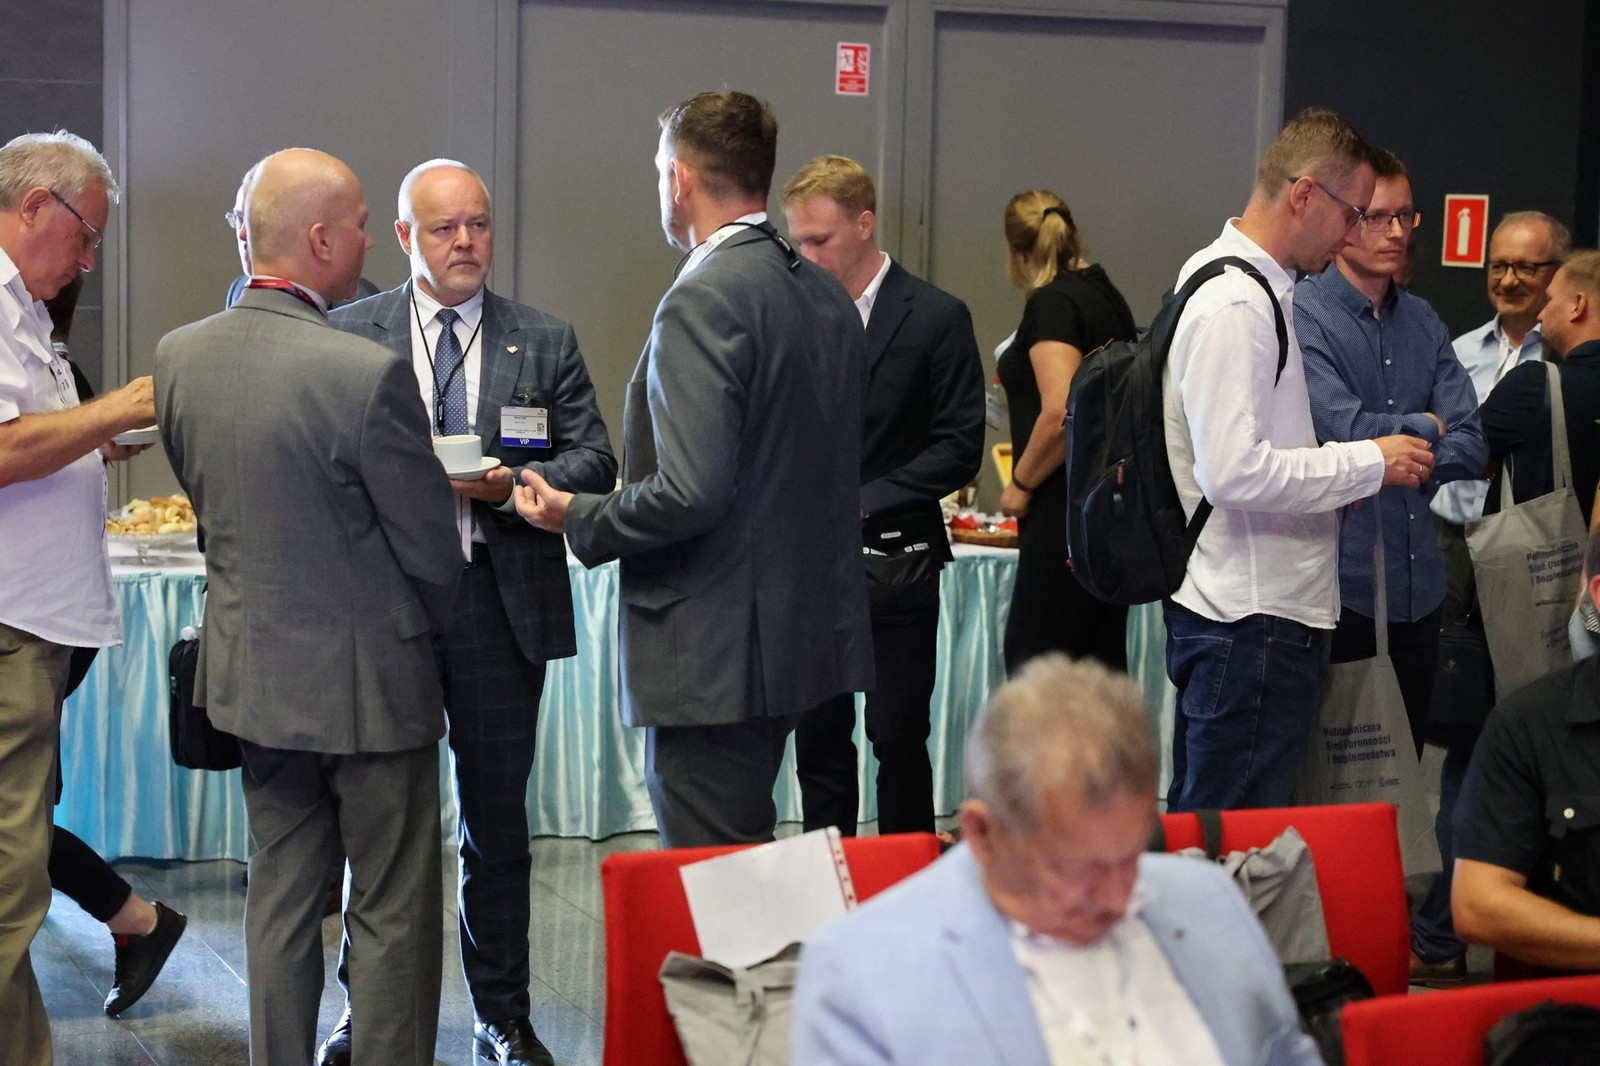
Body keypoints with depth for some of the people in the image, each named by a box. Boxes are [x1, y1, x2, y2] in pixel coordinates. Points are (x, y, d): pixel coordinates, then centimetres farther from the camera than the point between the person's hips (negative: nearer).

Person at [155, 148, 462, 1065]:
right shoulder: (369, 373, -23)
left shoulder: (179, 356, -3)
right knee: (392, 912, 7)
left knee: (281, 898, 17)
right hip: (365, 679, -6)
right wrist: (427, 625, 7)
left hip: (252, 672, 6)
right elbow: (431, 548, -15)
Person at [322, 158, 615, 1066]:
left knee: (498, 818, 8)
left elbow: (594, 460, 3)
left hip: (502, 597, 1)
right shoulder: (349, 335, 4)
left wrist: (515, 485, -15)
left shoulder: (547, 342, 7)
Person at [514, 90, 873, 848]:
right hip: (803, 633, 9)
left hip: (716, 653, -9)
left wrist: (578, 519, -9)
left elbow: (691, 492, -25)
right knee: (745, 859, 19)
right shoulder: (826, 297, 10)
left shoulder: (703, 302, -17)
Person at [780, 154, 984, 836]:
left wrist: (859, 503, -14)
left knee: (898, 739, 2)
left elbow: (960, 449, -7)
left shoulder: (937, 318, -4)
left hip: (893, 567, -3)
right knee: (817, 740, 7)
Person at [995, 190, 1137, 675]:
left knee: (1034, 664, -8)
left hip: (1067, 514, -9)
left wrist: (1020, 483, -11)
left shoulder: (1051, 303, -12)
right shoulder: (1106, 294, 15)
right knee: (1103, 662, 10)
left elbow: (1062, 412, -24)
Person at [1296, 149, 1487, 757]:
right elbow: (1344, 428, -20)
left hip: (1417, 587, 6)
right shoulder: (1303, 314, -9)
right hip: (1340, 586, -6)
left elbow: (1471, 449, 5)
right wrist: (1425, 427, -3)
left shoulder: (1423, 322, 11)